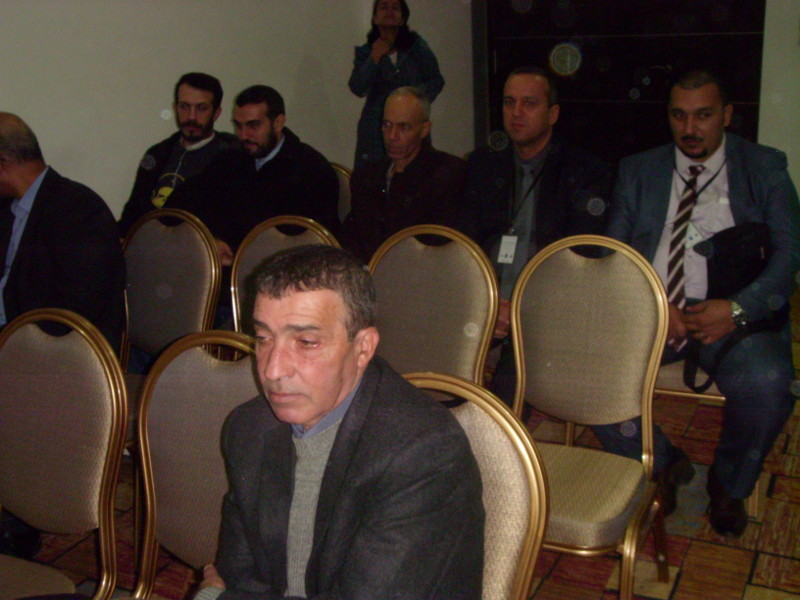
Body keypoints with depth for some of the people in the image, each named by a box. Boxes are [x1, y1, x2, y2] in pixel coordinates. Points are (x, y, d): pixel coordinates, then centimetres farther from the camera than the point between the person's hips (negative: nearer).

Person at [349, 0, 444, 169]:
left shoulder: (416, 46, 9)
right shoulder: (365, 52, 9)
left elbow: (436, 81, 9)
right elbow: (358, 88, -4)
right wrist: (375, 58, -12)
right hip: (376, 129, 0)